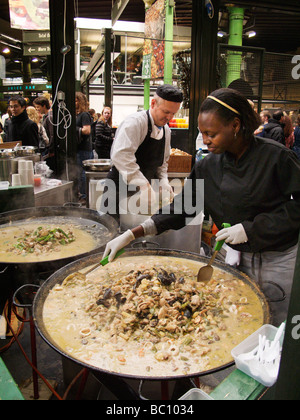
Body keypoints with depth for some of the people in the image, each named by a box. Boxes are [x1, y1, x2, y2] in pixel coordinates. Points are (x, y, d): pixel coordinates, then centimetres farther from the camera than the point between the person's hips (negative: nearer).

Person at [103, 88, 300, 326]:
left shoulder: (275, 156, -16)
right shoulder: (209, 167, -3)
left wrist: (250, 228, -21)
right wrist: (131, 235, -8)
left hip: (281, 261, -3)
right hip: (239, 258, 4)